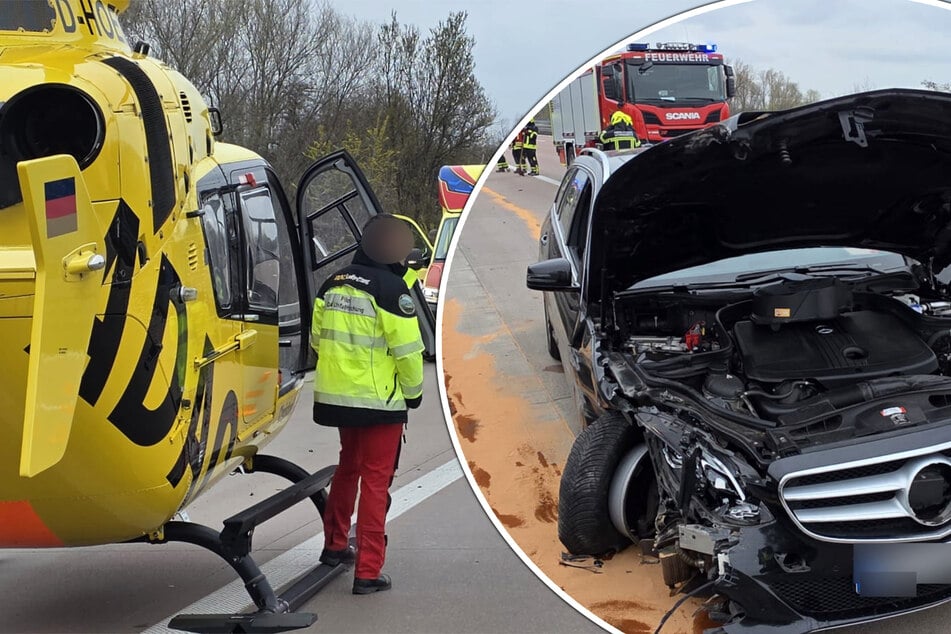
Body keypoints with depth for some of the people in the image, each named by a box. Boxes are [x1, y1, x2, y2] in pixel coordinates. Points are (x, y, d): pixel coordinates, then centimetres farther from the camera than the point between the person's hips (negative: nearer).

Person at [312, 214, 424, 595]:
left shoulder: (332, 285, 5)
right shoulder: (392, 288, -15)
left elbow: (318, 339, 14)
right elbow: (407, 349, -14)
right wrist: (414, 391, 2)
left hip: (335, 396, 6)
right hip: (378, 400, -6)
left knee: (348, 467, 25)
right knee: (376, 480, -1)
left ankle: (334, 545, 36)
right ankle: (368, 571, -1)